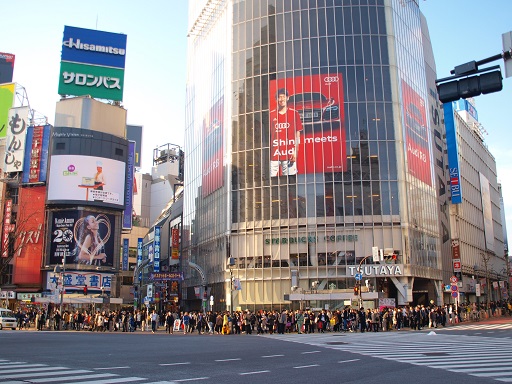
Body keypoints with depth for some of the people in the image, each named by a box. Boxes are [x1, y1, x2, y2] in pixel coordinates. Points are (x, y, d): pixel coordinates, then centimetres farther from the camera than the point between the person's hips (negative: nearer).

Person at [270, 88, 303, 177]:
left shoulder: (294, 113, 6)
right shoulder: (271, 115, 8)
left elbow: (297, 134, 6)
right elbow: (268, 135, 10)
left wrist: (295, 152, -2)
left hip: (289, 154, -1)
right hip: (274, 153, 1)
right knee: (271, 178, -3)